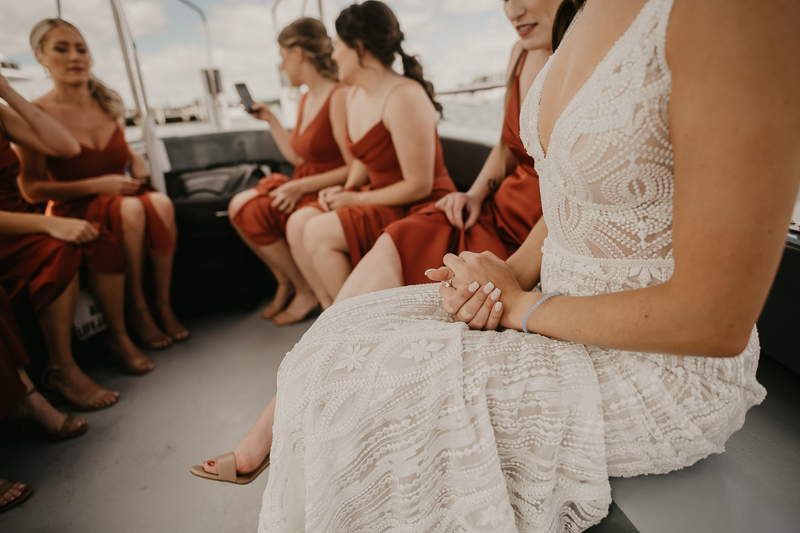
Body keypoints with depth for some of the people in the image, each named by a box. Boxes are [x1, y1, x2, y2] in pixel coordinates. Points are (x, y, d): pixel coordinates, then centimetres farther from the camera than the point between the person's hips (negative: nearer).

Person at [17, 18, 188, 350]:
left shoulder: (109, 105, 9)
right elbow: (32, 188, -9)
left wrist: (136, 161, 2)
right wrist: (98, 185, -18)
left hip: (118, 196, 4)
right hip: (73, 209, -4)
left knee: (161, 202, -30)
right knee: (131, 209, -36)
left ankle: (163, 304, -23)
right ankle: (137, 310, -23)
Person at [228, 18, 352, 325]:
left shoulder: (339, 97, -15)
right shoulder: (306, 100, 14)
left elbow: (355, 169, -21)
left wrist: (303, 186, -20)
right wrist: (269, 119, 22)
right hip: (305, 188, 9)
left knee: (254, 211, -20)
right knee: (239, 204, -7)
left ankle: (306, 292, -3)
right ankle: (285, 281, 7)